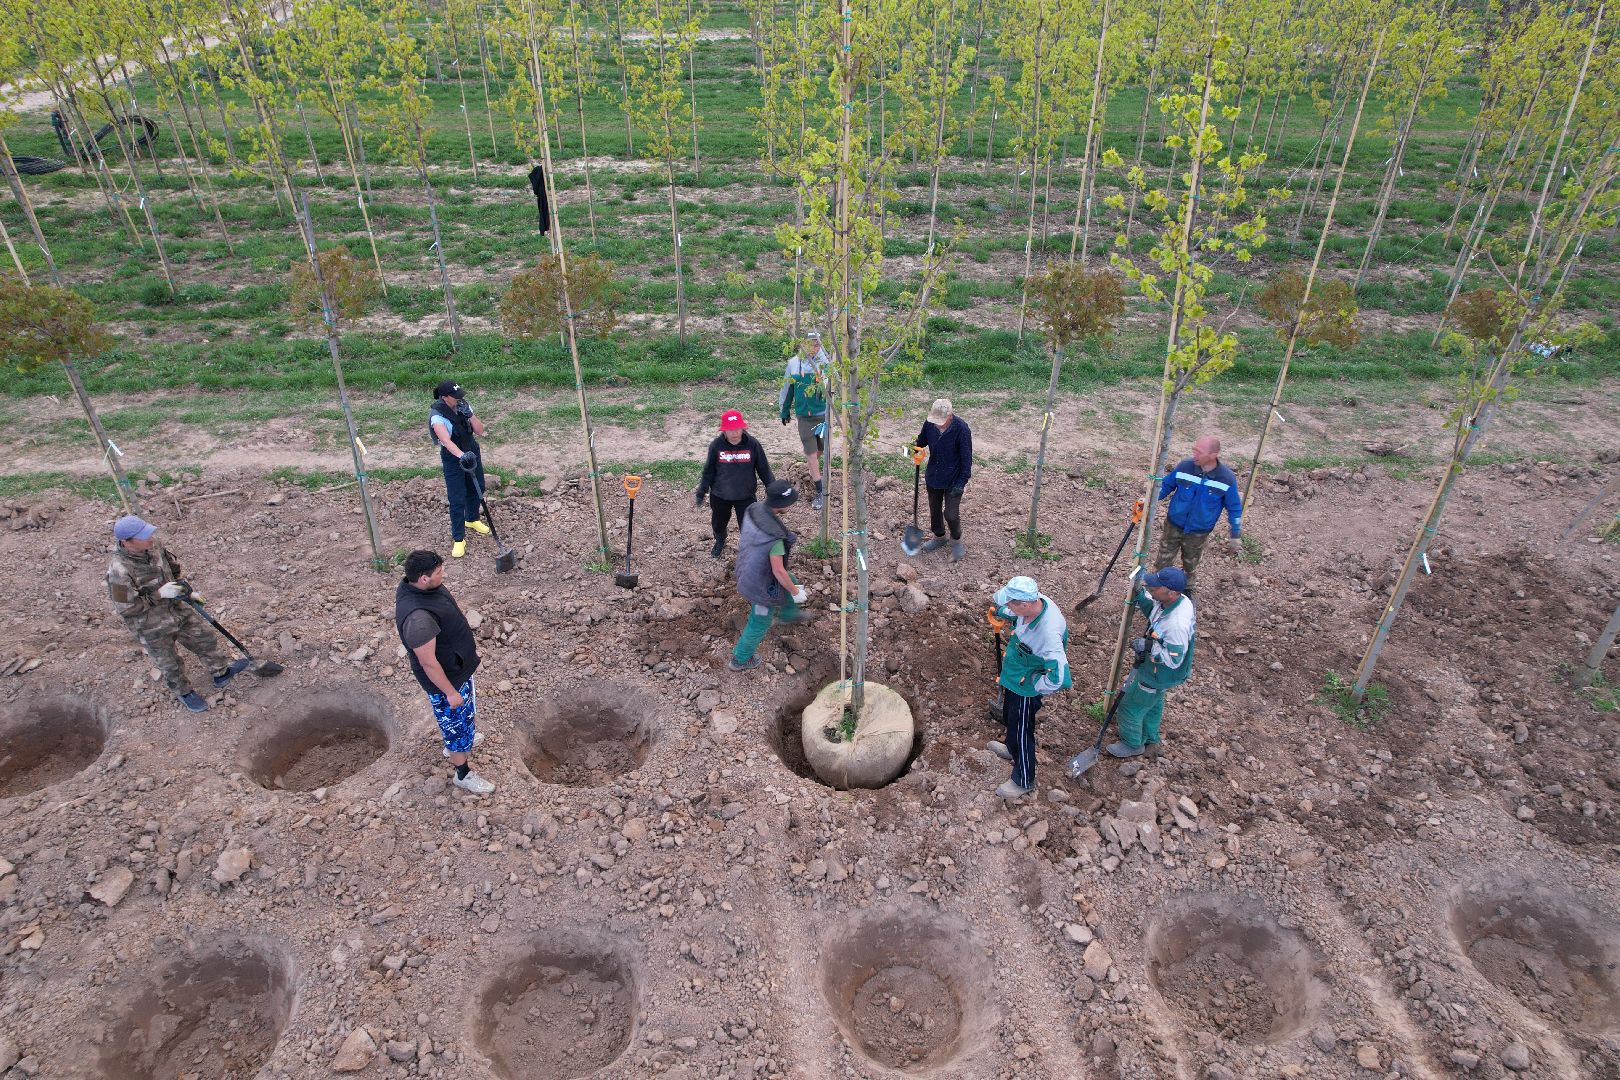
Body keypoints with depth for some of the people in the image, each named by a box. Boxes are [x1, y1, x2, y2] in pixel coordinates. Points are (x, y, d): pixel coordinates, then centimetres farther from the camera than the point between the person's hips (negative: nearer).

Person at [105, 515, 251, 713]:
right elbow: (127, 609, -26)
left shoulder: (151, 547, -12)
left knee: (205, 637, 17)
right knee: (170, 665, 17)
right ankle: (184, 693, 43)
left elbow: (172, 565, 10)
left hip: (176, 608, 6)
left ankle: (222, 673, 38)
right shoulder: (119, 571, -33)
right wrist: (159, 594, -28)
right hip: (153, 628, -6)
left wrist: (182, 582, -4)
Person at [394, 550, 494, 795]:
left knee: (463, 713, 32)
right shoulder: (418, 618, -41)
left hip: (457, 665, 9)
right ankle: (462, 774, 35)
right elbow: (428, 662, -31)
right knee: (457, 720, 13)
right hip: (445, 677, -9)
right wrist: (450, 692, -20)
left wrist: (466, 636, 21)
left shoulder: (417, 586, -11)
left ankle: (454, 744, 60)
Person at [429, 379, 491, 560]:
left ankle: (472, 520, 47)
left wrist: (469, 414, -22)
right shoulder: (437, 416, -23)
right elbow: (447, 441, -38)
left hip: (472, 453, 6)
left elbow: (480, 431, -6)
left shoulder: (464, 406, -5)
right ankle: (458, 539, 5)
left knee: (477, 489, 20)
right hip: (452, 458, -6)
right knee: (457, 499, -5)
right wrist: (461, 456, -54)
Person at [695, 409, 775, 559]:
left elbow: (763, 469, -5)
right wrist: (701, 493, 2)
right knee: (718, 524, 24)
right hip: (719, 496, 2)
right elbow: (709, 471, -3)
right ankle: (720, 542, 58)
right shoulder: (716, 445, -15)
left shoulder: (752, 444, -17)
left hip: (745, 496, -2)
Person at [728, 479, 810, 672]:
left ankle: (788, 614, 63)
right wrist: (795, 592, -13)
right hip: (763, 586, -8)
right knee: (760, 623, 18)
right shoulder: (775, 535, -38)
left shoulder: (753, 510, -14)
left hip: (748, 572, 8)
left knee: (791, 583, 33)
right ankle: (740, 659, 39)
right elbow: (778, 570, -30)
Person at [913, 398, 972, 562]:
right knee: (934, 509, 20)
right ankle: (939, 538, 44)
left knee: (951, 514, 0)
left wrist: (961, 483, -19)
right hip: (933, 476, 5)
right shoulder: (930, 423, -12)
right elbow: (922, 440, 8)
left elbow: (966, 458, -19)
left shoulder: (961, 429, -26)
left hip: (953, 479, -5)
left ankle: (956, 542, 28)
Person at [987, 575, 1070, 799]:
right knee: (1010, 718, 33)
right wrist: (1001, 611, -8)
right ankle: (1011, 749, 62)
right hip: (1014, 679, 9)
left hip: (1026, 688, -8)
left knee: (1021, 732, 13)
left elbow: (1059, 677, -42)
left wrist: (1036, 686, -26)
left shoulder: (1048, 633, -43)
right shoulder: (1036, 599, -19)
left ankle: (1023, 782, 37)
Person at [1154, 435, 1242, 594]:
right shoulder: (1184, 467, -18)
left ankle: (1186, 589, 48)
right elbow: (1165, 486, 0)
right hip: (1173, 527, 0)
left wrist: (1236, 535, 0)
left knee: (1190, 565, 22)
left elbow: (1234, 508, -6)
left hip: (1198, 534, 0)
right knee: (1162, 562, 12)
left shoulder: (1227, 479, -20)